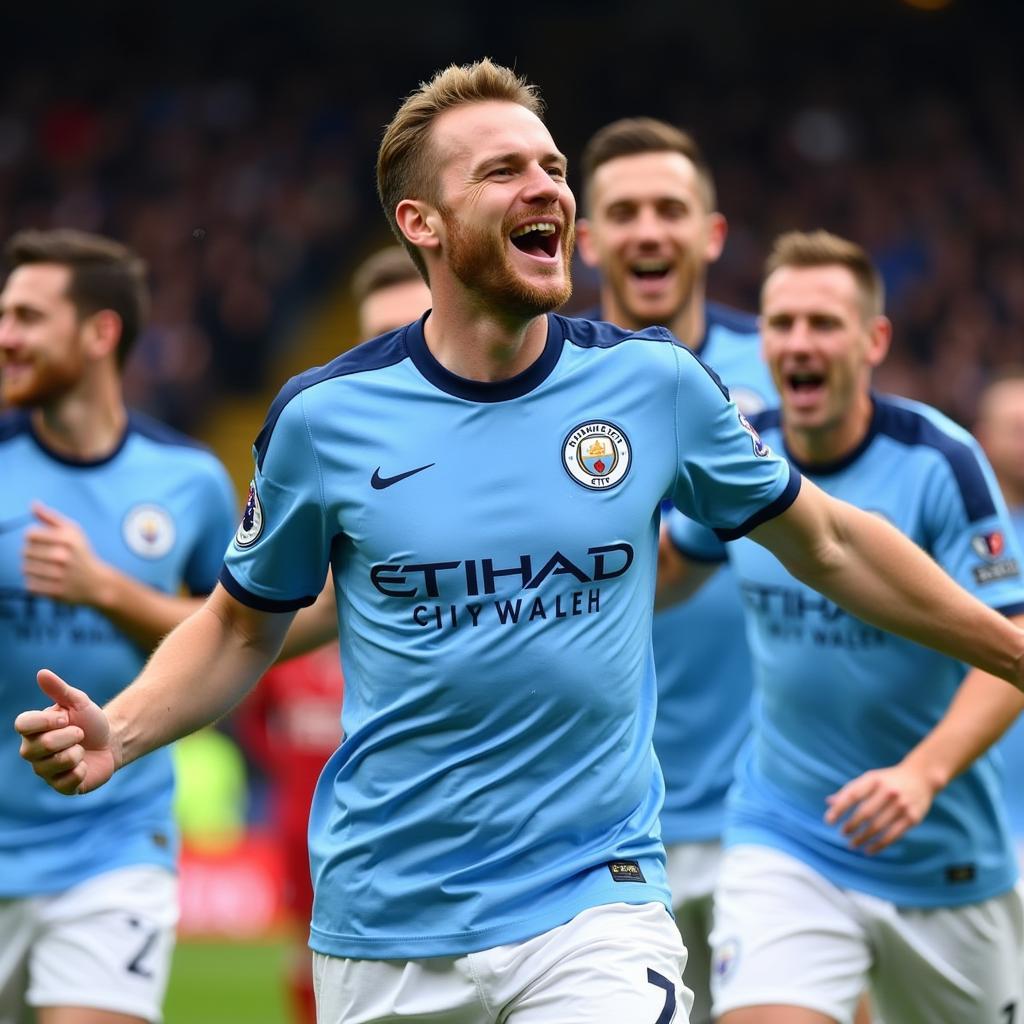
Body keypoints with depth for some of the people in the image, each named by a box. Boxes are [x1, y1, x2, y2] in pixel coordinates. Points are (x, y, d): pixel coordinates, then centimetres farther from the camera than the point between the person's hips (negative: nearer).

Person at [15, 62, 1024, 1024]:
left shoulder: (656, 384, -1)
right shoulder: (324, 416, -4)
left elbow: (826, 543, 12)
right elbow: (242, 625, 9)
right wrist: (114, 734, -8)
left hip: (592, 900, 0)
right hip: (384, 927, 1)